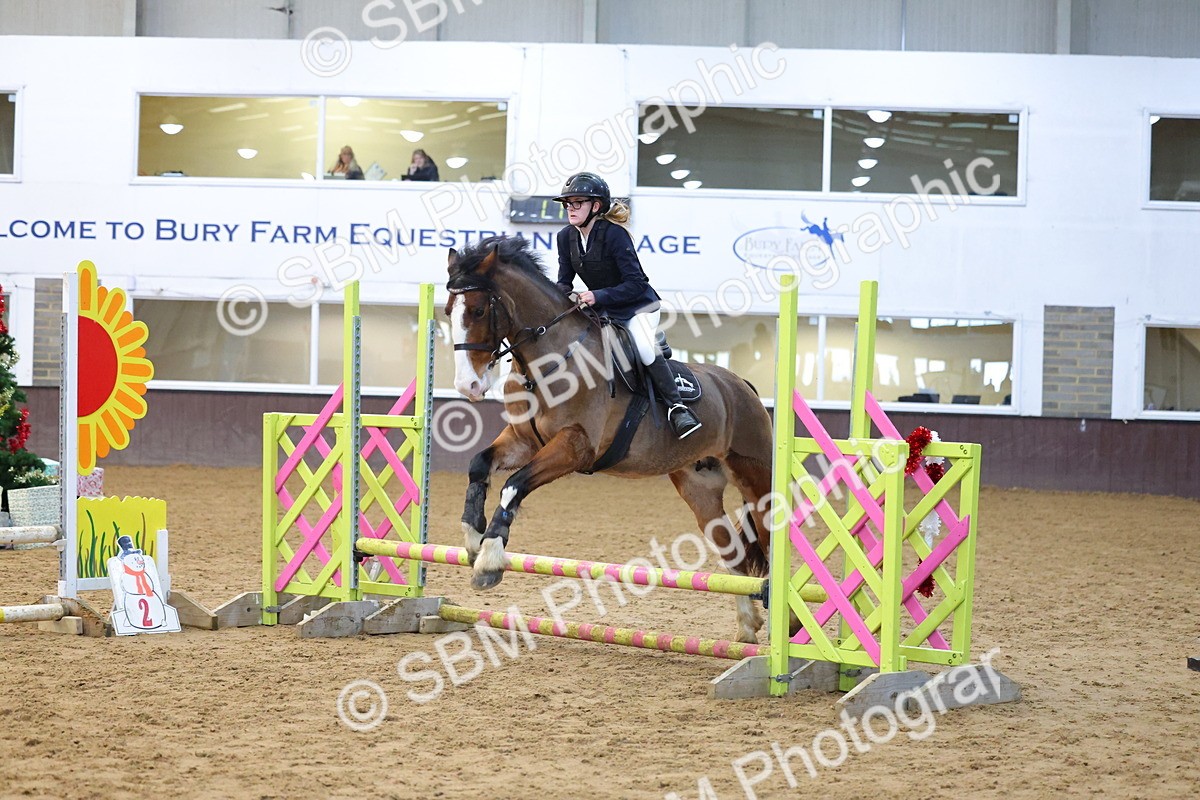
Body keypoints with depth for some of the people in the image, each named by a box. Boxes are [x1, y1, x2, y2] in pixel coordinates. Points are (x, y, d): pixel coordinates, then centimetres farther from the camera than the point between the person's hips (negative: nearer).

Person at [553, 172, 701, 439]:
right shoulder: (566, 237, -2)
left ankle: (676, 407, -23)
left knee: (645, 349, -32)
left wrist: (598, 296, -34)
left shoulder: (614, 234, -23)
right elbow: (564, 281, 4)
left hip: (638, 306, -7)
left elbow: (636, 284, -25)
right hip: (601, 310, 7)